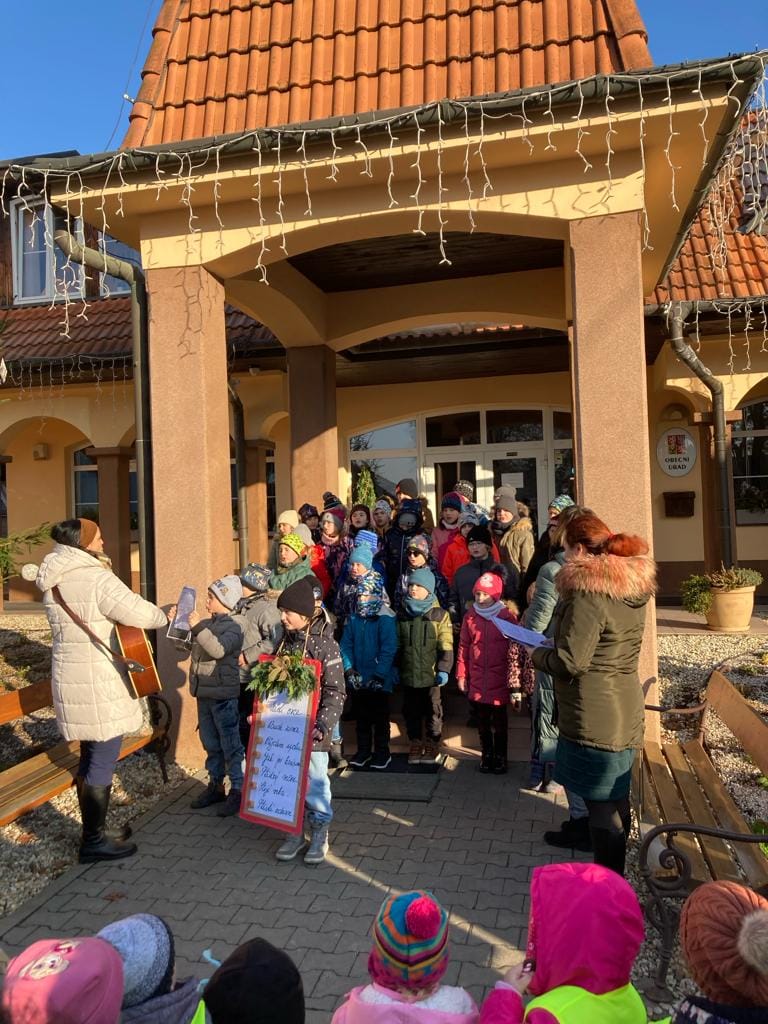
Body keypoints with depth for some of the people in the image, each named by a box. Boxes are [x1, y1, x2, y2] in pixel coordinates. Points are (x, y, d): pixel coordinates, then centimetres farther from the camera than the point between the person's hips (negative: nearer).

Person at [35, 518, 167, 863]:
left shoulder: (54, 581, 8)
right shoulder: (96, 578, -20)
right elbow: (140, 614, -24)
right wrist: (164, 616, -5)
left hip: (72, 679, 9)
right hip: (99, 685, -9)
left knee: (90, 758, 19)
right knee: (102, 763, 3)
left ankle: (91, 833, 30)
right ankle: (94, 842, 13)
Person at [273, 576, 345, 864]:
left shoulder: (325, 643, -12)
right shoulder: (284, 640, 6)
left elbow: (335, 691, -14)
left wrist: (323, 726, -21)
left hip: (311, 729, -5)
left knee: (314, 782, 6)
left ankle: (319, 835, 24)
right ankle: (296, 832, 28)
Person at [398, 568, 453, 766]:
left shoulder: (439, 615, -5)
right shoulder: (402, 614, 7)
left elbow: (446, 646, -7)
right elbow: (396, 645, 13)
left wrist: (443, 670, -13)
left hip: (430, 674, -3)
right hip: (408, 674, 3)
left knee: (433, 711, 8)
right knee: (411, 711, 12)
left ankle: (432, 745, 24)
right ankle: (415, 744, 27)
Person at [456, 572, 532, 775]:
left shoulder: (508, 618, -10)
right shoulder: (470, 617, 1)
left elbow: (516, 651, -7)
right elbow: (463, 647, 7)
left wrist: (515, 683, -7)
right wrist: (461, 675, 7)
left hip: (499, 680, -3)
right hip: (477, 680, 3)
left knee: (499, 721, 9)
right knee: (482, 721, 15)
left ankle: (500, 757, 25)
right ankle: (486, 755, 31)